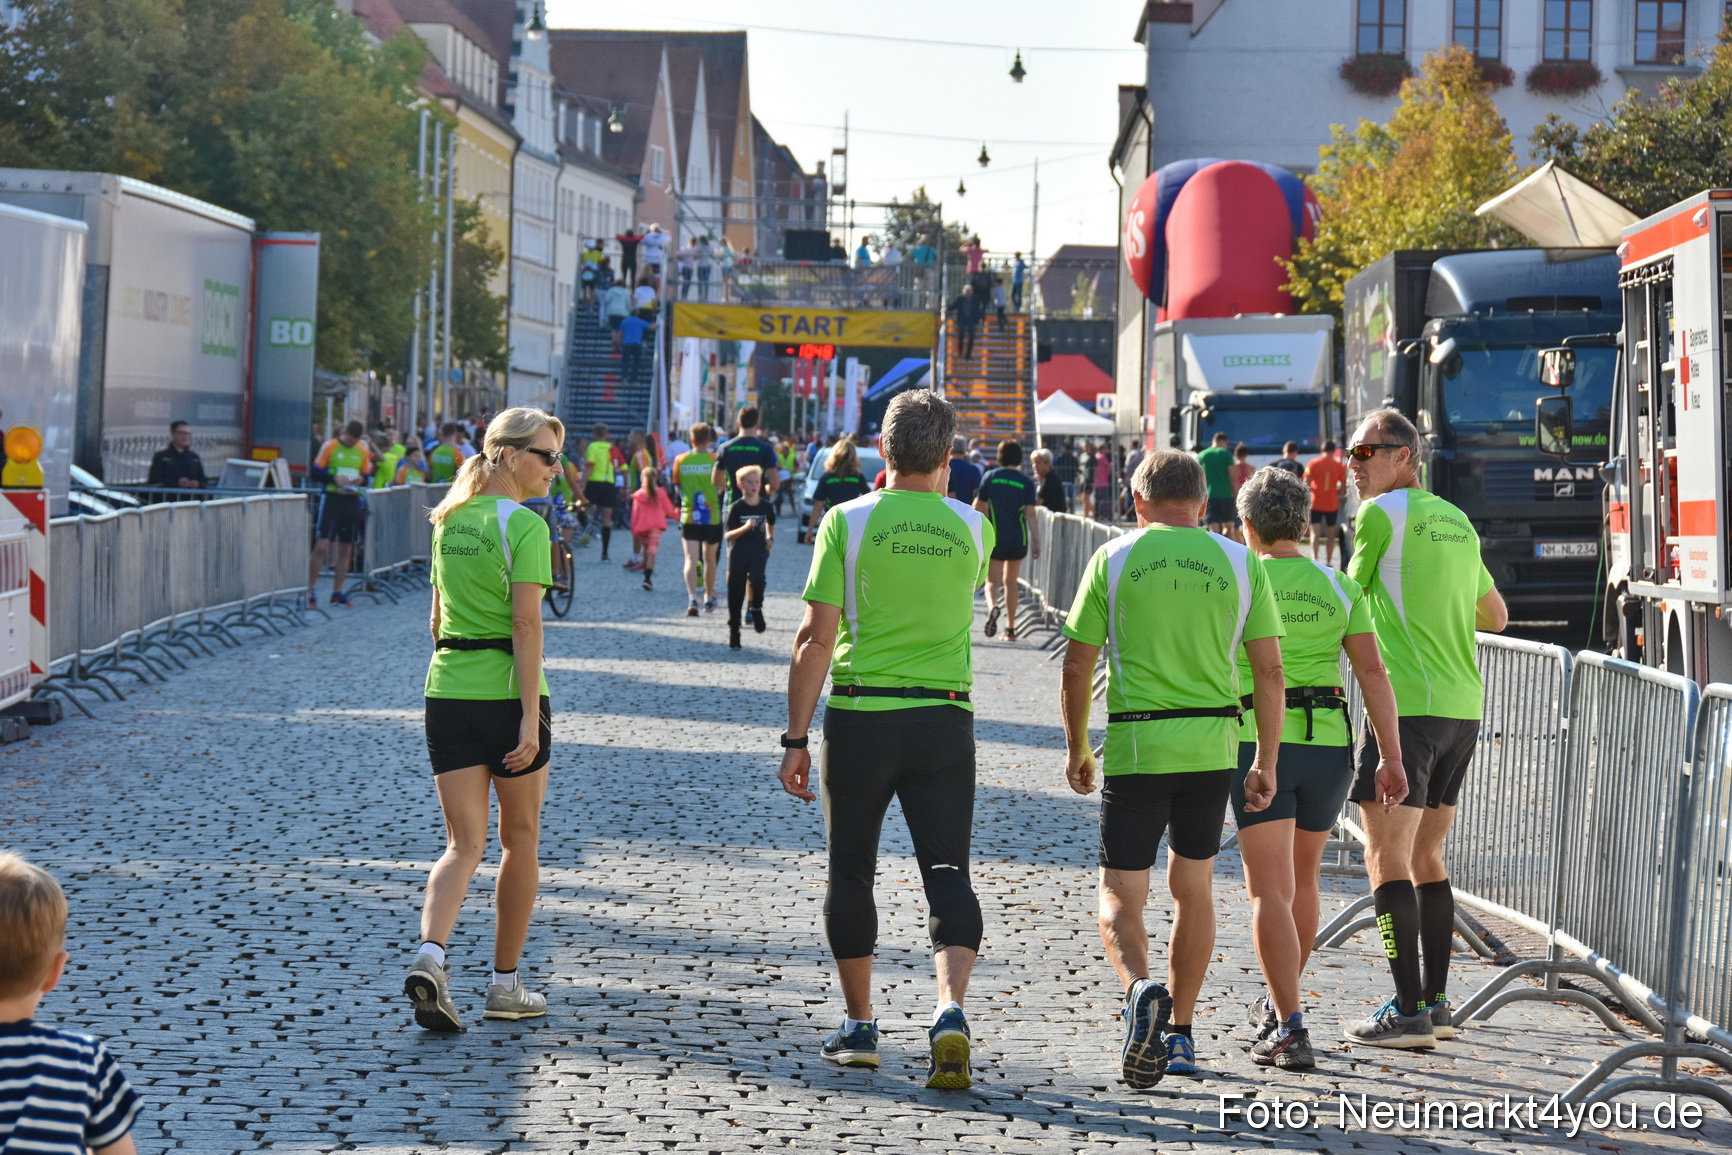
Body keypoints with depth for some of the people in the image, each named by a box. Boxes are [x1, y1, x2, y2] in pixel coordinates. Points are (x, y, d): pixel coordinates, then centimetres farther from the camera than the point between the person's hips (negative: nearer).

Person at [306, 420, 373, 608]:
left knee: (346, 550, 7)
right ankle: (310, 591, -2)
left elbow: (367, 475, 16)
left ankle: (337, 593, 14)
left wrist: (360, 480, -7)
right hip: (331, 498, -5)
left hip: (353, 500, 5)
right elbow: (316, 471, -3)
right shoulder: (330, 446, -3)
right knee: (321, 546, -11)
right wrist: (334, 478, -18)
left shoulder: (363, 451, 10)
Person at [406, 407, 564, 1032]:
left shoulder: (450, 521, 12)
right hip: (507, 693, -6)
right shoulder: (525, 526, -11)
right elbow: (526, 624, -17)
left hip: (447, 692, 6)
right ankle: (505, 982, 19)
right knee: (520, 839, 11)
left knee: (464, 842, 3)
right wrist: (531, 716, -19)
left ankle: (430, 952, -22)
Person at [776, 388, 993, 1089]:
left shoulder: (847, 522, -6)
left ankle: (858, 1026, 18)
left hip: (860, 716, -1)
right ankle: (951, 1011, -17)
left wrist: (796, 739, -5)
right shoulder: (971, 527, 2)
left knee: (851, 873, 12)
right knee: (947, 872, 4)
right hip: (944, 717, 1)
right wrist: (936, 492, 24)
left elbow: (816, 637, -9)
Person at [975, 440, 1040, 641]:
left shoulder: (990, 477, -3)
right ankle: (1010, 628, 18)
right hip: (1019, 539, 2)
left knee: (992, 581, 3)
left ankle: (992, 606, -31)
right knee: (1011, 581, 17)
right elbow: (1030, 514, -7)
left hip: (995, 538, -2)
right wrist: (1036, 542, -3)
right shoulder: (1026, 482, -2)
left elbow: (977, 507, 0)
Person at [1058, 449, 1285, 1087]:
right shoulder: (1240, 563, 5)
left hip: (1135, 745, -2)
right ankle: (1180, 1035, 22)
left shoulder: (1114, 558, 0)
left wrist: (1076, 748, 12)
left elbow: (1077, 664, 1)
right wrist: (1267, 763, 8)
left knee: (1120, 894, 2)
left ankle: (1140, 989, -27)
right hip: (1212, 745, 3)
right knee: (1192, 888, 17)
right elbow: (1269, 668, 2)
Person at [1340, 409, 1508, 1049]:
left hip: (1406, 704, -8)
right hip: (1463, 705, 8)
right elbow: (1496, 616, 25)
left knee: (1387, 859, -6)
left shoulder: (1380, 514, -7)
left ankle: (1408, 1010, -10)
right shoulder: (1457, 521, 17)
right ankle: (1435, 1003, 15)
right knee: (1426, 858, 14)